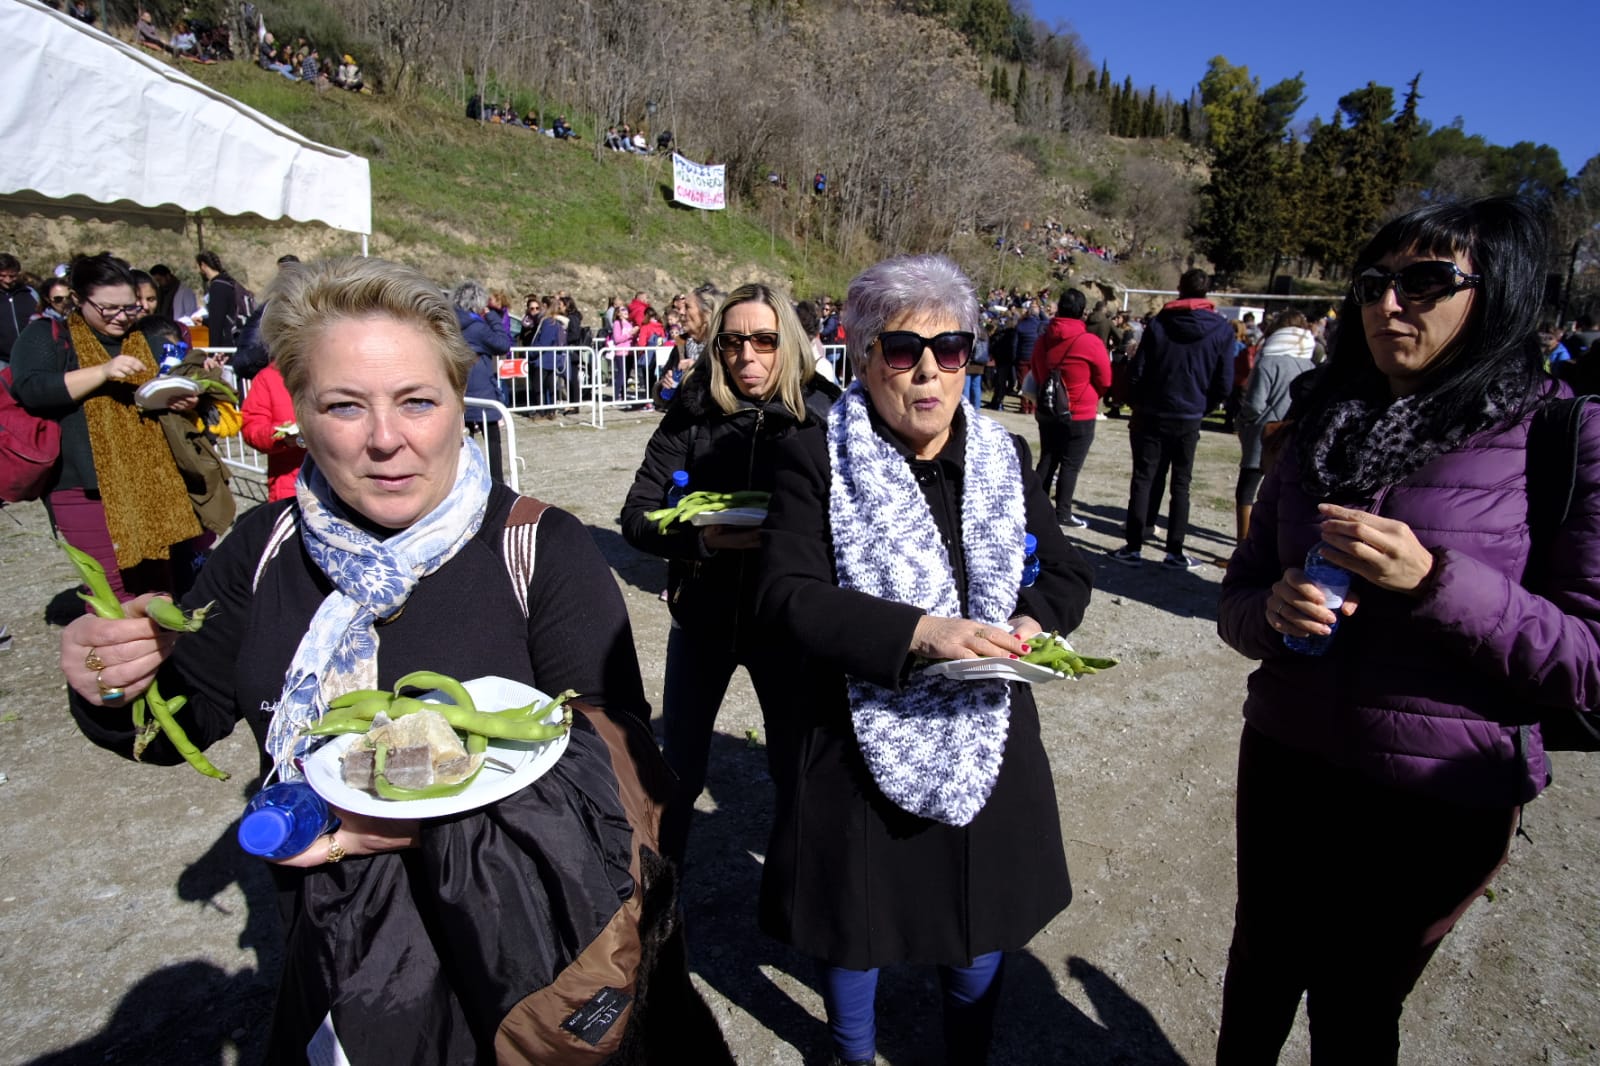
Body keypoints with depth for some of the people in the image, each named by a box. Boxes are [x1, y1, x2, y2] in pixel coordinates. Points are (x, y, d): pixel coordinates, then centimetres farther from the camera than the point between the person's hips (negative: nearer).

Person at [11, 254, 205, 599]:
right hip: (87, 489, -4)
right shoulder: (46, 335, 2)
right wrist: (102, 372, -21)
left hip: (154, 482, 5)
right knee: (117, 601, -8)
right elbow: (30, 388, -12)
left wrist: (185, 402, 3)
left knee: (167, 588, 6)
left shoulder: (145, 338, 17)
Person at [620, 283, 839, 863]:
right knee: (678, 770, 15)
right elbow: (636, 515, -9)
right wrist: (701, 536, -27)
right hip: (703, 614, 1)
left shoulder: (820, 416, -9)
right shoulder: (692, 414, -6)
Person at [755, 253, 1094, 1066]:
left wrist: (1031, 622, -14)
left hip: (984, 743, 4)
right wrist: (919, 632, -30)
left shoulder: (1005, 457, 3)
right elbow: (786, 600, -19)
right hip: (859, 749, -3)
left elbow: (1065, 570, 9)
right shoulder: (816, 460, -10)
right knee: (854, 925, 18)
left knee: (981, 931, 18)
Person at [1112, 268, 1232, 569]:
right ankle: (1174, 552, 9)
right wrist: (1202, 408, 13)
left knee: (1143, 479, 5)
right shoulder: (1222, 330, -3)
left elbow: (1136, 373, -6)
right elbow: (1223, 383, -2)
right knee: (1181, 484, 8)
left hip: (1152, 415, -1)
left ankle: (1133, 547, 5)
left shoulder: (1159, 323, -5)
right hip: (1189, 419, 1)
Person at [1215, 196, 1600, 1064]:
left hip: (1438, 798, -3)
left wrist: (1433, 580, -28)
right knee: (1261, 969, 22)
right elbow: (1236, 597, 4)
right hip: (1286, 761, 4)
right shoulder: (1321, 429, 2)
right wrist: (1275, 612, -18)